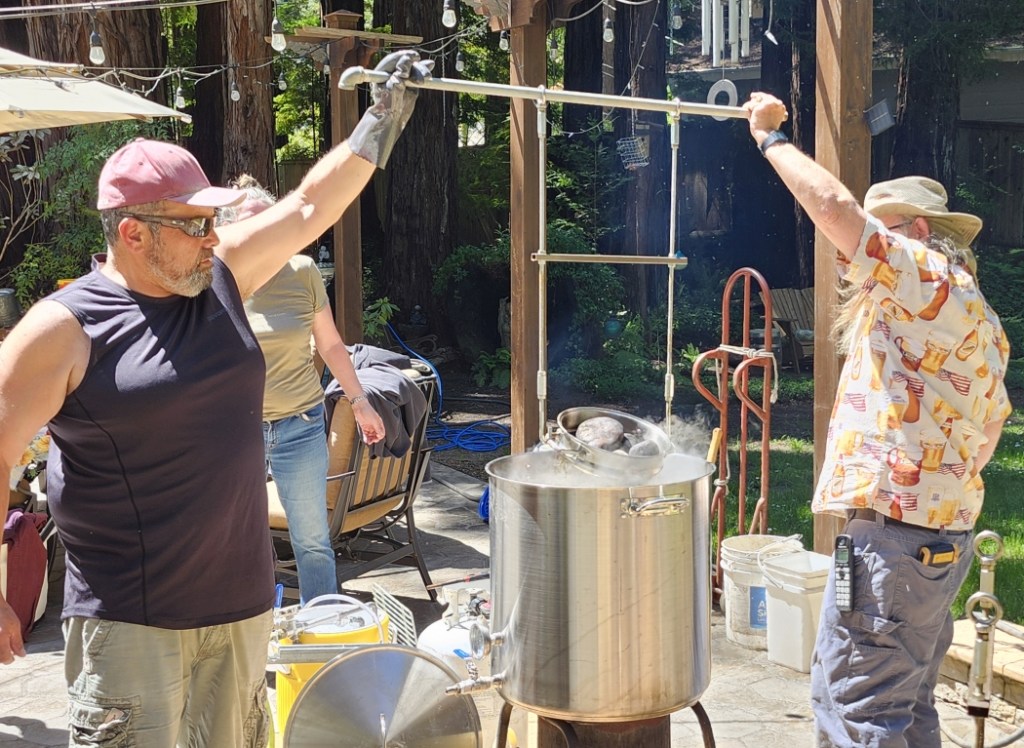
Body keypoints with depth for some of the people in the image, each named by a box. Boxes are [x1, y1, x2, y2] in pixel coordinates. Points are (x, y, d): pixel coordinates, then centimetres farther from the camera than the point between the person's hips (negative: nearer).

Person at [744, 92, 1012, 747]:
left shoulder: (930, 280, -10)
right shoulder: (978, 316, 20)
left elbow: (834, 205, -18)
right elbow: (991, 425, 24)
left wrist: (772, 137, -5)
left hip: (895, 538, -11)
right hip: (944, 537, 11)